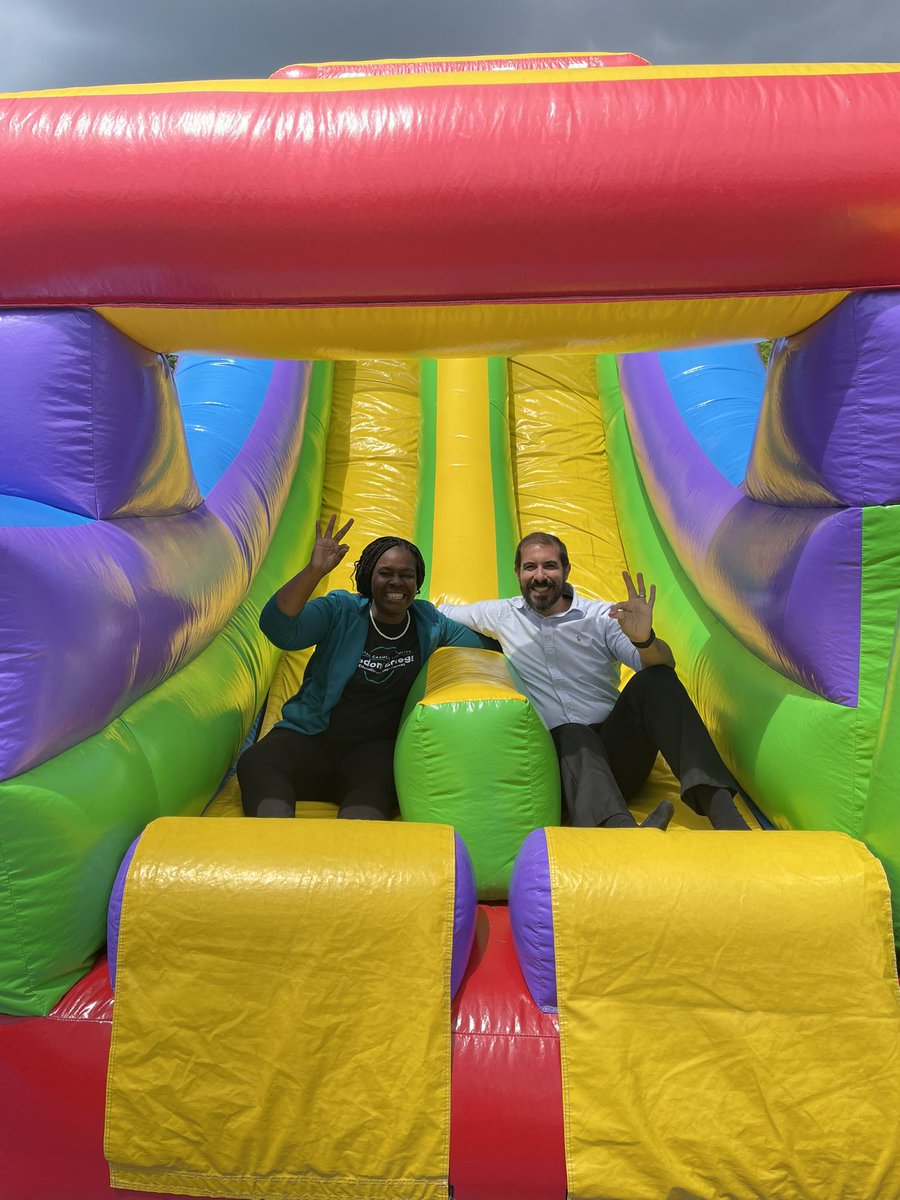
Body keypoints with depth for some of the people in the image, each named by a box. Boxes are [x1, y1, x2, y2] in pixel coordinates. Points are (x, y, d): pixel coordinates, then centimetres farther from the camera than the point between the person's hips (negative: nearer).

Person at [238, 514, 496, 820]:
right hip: (309, 737, 0)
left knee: (377, 784, -35)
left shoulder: (427, 621, 10)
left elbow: (484, 642, 20)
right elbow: (279, 629, -17)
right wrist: (314, 570, -27)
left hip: (376, 748, 1)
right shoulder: (340, 611, -1)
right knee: (255, 764, -29)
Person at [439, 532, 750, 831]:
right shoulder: (502, 615, 12)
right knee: (572, 734, -35)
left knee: (654, 680, -24)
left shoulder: (601, 616, 8)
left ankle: (722, 811, -36)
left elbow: (664, 666, -5)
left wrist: (644, 639, -28)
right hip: (560, 751, -1)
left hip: (617, 745, 1)